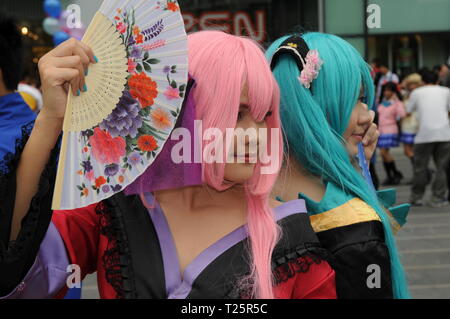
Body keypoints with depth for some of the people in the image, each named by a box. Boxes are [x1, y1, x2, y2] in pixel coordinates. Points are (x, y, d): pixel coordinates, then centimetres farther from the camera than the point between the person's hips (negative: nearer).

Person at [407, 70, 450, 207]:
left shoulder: (417, 92, 12)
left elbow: (408, 111, 17)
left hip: (425, 133, -1)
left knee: (420, 167, 8)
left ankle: (417, 197, 15)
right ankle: (438, 198, 4)